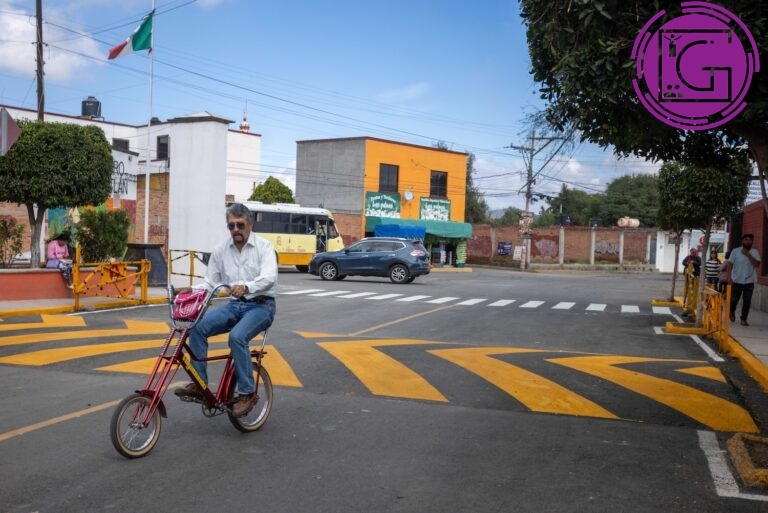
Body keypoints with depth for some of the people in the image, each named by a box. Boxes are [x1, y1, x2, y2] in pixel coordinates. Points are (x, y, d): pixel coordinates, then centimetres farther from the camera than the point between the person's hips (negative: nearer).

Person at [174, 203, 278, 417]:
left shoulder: (264, 247, -7)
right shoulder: (220, 250, 6)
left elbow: (269, 278, -23)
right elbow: (211, 283, 9)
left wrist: (247, 286, -42)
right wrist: (192, 290, -13)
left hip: (260, 305, -5)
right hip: (234, 305, 5)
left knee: (237, 336, -31)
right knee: (198, 327, -19)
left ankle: (247, 393, -17)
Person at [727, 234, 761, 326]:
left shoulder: (755, 252, 0)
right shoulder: (735, 251, -4)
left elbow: (757, 265, -12)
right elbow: (730, 264, -3)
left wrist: (748, 255, -18)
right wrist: (729, 277, -11)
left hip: (749, 281, 1)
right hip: (737, 281, -1)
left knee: (747, 301, 0)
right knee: (734, 299, 7)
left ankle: (743, 319, 10)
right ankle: (732, 312, 36)